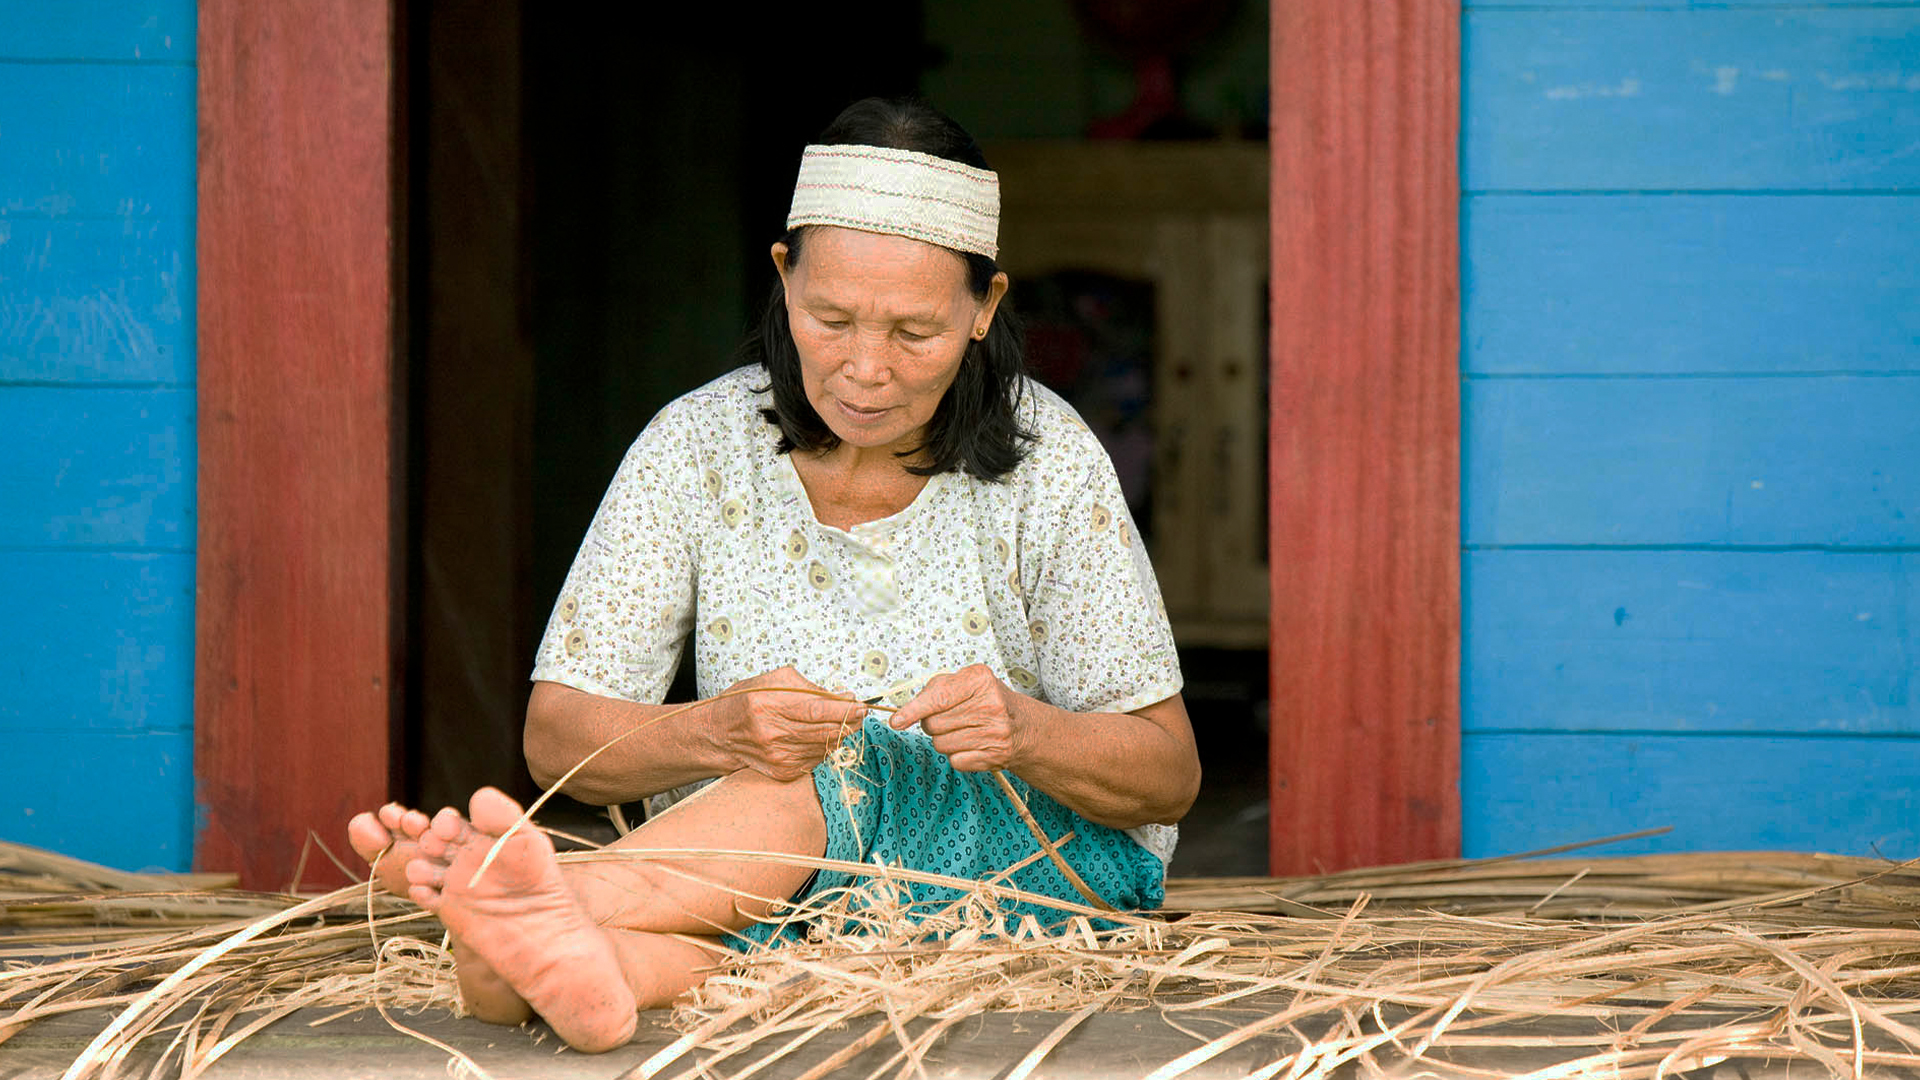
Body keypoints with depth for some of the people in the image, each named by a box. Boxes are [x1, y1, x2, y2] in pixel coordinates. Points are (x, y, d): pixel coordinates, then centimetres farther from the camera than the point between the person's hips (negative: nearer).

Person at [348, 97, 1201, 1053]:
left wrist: (1026, 733, -25)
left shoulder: (1047, 461, -6)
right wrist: (715, 733, -28)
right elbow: (556, 739, -6)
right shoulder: (698, 448, -3)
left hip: (1041, 854, 0)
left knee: (835, 770, -34)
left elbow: (1168, 777, -2)